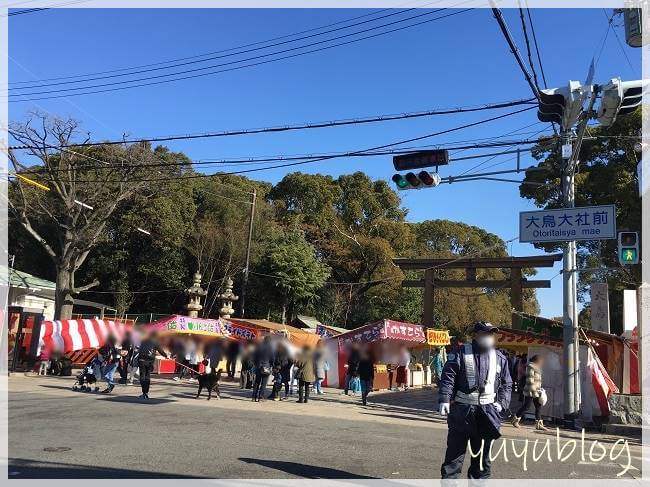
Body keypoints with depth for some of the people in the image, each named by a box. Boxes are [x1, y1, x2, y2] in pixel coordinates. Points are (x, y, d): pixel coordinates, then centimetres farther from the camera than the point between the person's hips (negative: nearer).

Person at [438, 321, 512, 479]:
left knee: (482, 456, 13)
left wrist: (501, 402, 1)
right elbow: (447, 378, -9)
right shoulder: (460, 353, -4)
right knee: (454, 452, 0)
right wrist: (444, 400, -18)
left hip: (487, 413, 4)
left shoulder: (500, 358, 9)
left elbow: (506, 384, 16)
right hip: (462, 411, -4)